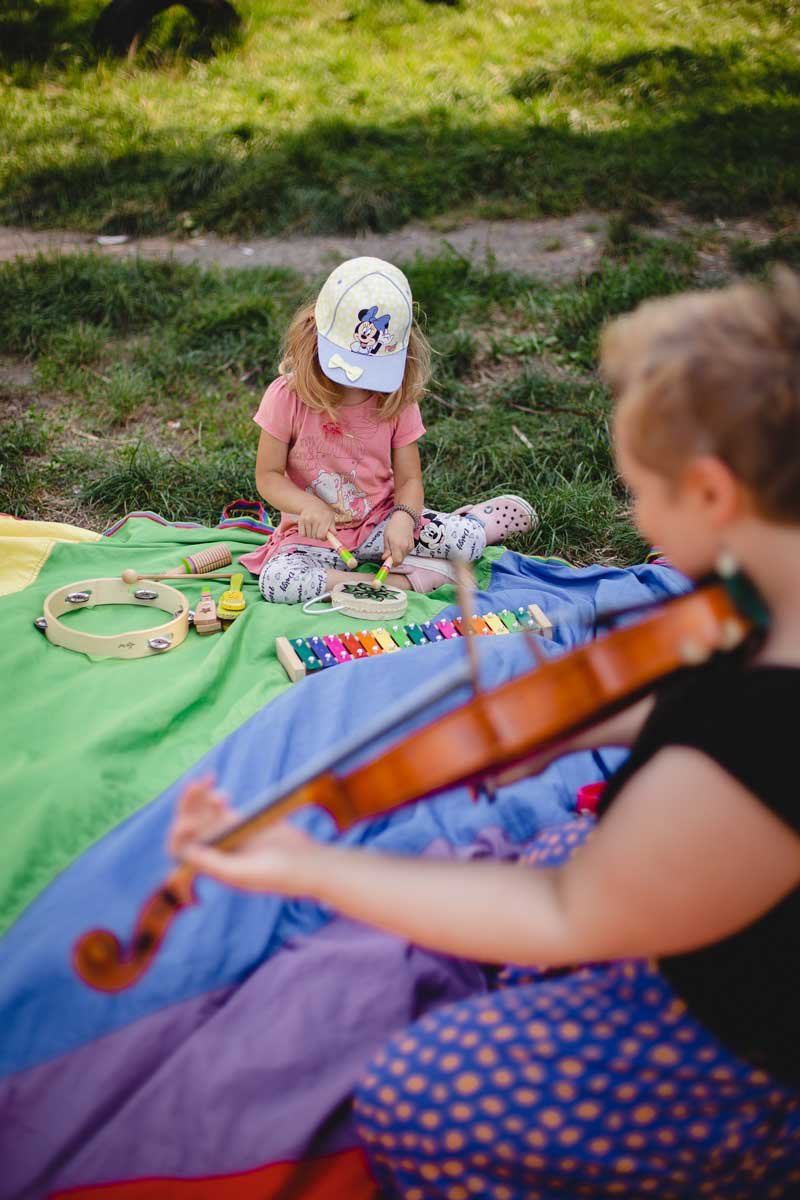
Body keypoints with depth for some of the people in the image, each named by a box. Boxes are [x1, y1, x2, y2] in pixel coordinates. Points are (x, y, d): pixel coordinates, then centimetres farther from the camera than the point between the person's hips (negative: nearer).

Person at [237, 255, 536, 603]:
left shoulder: (396, 400, -6)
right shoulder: (288, 397, -13)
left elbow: (408, 479, -3)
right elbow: (268, 476, -7)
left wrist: (403, 517, -26)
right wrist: (310, 506, -27)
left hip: (381, 522, 1)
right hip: (317, 535, 0)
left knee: (465, 540, -25)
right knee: (276, 581, -34)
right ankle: (402, 580, -28)